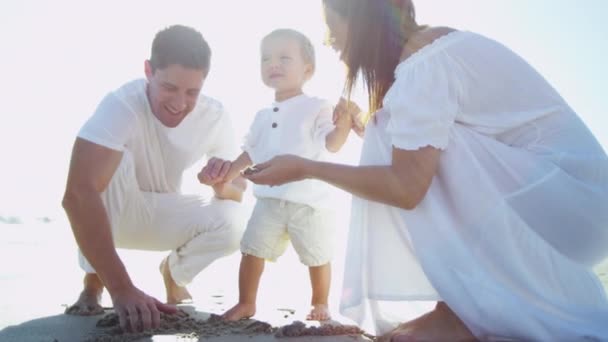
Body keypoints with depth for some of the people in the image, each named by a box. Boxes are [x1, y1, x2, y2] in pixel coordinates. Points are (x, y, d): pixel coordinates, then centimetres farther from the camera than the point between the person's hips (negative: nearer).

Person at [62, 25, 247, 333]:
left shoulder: (215, 117, -18)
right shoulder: (121, 105, -33)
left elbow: (238, 190, -7)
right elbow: (77, 194, -46)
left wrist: (223, 183, -34)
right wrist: (121, 289, -53)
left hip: (161, 215, 4)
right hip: (108, 214, -3)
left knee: (231, 224, -24)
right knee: (116, 161, -34)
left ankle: (174, 271, 10)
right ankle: (93, 283, -15)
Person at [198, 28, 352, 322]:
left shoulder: (316, 107, -6)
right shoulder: (263, 116, 13)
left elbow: (331, 145, -17)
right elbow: (251, 152, 21)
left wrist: (343, 125, -36)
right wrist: (225, 173, 14)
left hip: (308, 200, -4)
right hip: (269, 200, 5)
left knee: (317, 256, 9)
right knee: (252, 251, 5)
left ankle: (320, 303, 30)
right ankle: (246, 303, 20)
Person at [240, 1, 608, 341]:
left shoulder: (422, 63, -20)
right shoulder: (428, 47, 9)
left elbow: (406, 186, -26)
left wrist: (305, 168, -17)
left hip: (571, 190, -9)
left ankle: (471, 312, -10)